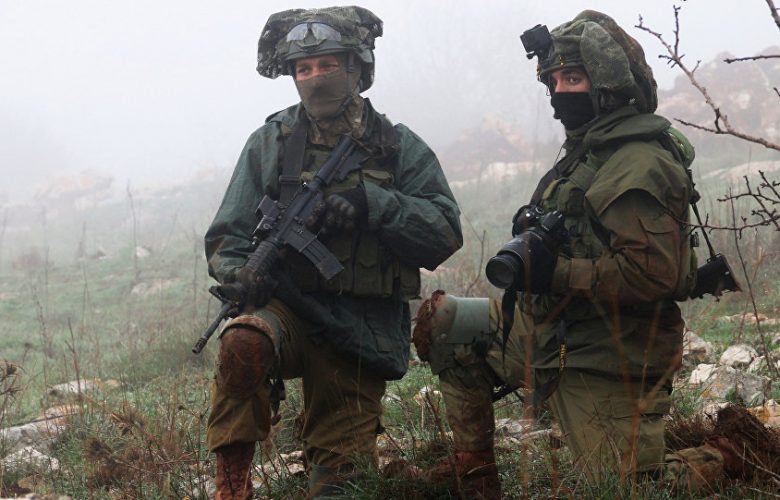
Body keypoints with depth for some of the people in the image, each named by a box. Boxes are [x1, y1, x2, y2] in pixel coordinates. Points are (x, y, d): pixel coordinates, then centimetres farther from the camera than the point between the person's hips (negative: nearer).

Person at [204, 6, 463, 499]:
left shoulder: (400, 147, 5)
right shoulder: (270, 143, 5)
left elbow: (446, 231, -6)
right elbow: (227, 238, 5)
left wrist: (371, 203, -20)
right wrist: (239, 273, -19)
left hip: (364, 332, 1)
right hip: (290, 309, -1)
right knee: (243, 342, -35)